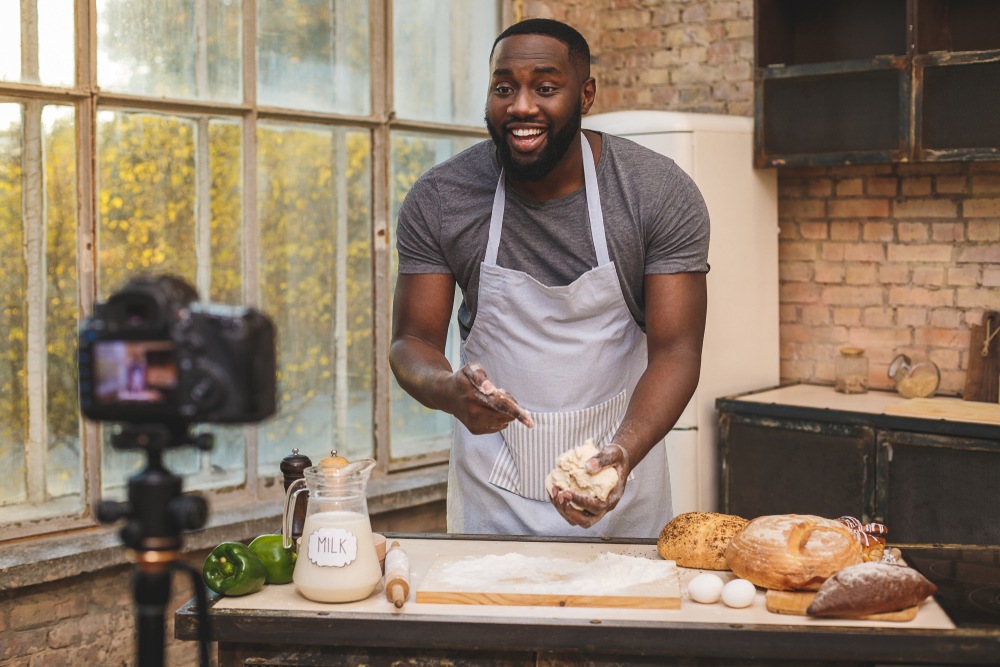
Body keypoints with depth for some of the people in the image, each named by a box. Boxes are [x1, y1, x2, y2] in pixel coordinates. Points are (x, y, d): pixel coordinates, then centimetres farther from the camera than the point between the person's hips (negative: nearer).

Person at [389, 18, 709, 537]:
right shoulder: (437, 200, -11)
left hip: (622, 464, 0)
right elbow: (412, 341, -8)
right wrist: (450, 391, -33)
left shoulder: (662, 195, -14)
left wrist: (624, 454, -35)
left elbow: (674, 351, -16)